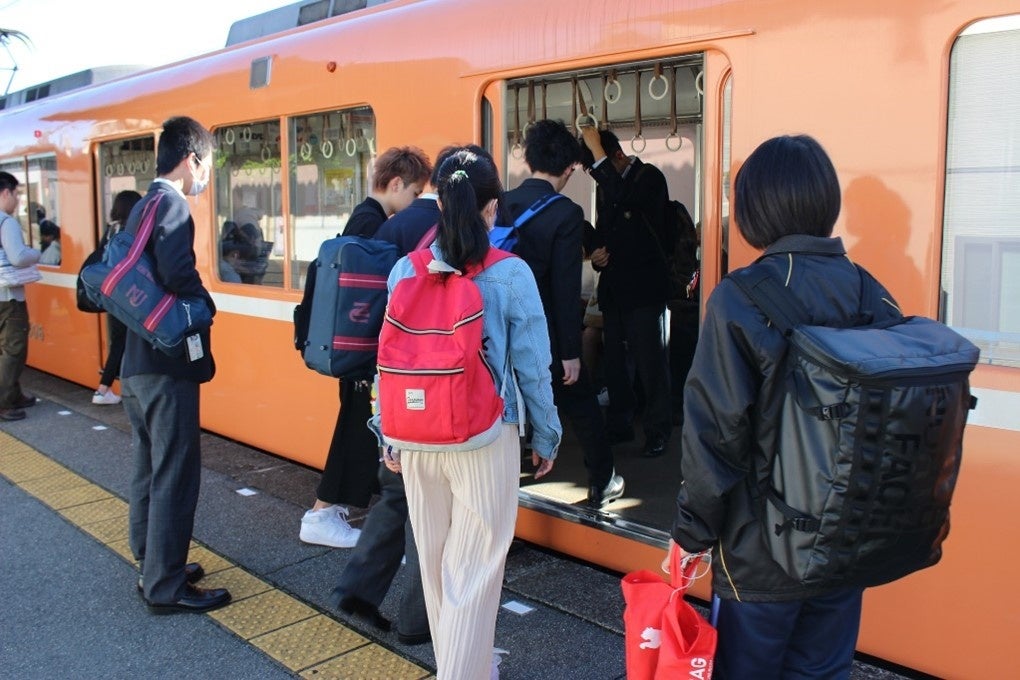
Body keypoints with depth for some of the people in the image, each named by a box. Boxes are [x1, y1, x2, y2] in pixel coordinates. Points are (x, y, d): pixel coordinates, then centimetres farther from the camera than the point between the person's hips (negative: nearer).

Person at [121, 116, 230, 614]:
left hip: (137, 362, 10)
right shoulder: (172, 205, -14)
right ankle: (167, 587, 6)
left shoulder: (142, 207, 15)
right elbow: (178, 273, -27)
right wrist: (205, 307, -11)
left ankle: (152, 565, 30)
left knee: (148, 469, 17)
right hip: (168, 365, -10)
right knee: (175, 476, -2)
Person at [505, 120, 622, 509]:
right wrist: (571, 352, -10)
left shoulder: (502, 204, 0)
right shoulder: (566, 214, -15)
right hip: (546, 337, -4)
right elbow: (566, 289, -16)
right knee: (582, 407, 15)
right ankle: (602, 483, 30)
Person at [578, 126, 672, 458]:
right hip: (613, 286, 7)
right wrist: (597, 252, 2)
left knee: (651, 362, -3)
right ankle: (619, 424, 22)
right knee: (614, 360, 10)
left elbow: (624, 198, -30)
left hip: (643, 286, -7)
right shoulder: (606, 187, 12)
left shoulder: (649, 177, -9)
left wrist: (597, 150, -26)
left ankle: (657, 430, 8)